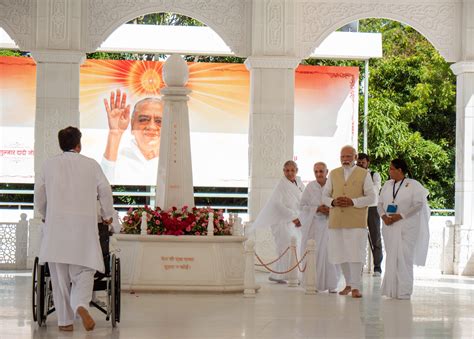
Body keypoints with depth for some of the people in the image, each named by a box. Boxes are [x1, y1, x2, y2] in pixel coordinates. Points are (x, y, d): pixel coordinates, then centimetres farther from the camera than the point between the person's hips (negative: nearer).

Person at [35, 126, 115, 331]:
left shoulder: (50, 164, 8)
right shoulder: (91, 165, 4)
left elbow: (39, 193, 15)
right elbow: (105, 190, 6)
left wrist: (44, 215, 33)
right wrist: (107, 215, 23)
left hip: (56, 224, 1)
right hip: (84, 225, -1)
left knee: (60, 275, 7)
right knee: (84, 270, 2)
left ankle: (65, 321, 7)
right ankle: (81, 305, -26)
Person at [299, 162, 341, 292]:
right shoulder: (310, 187, 4)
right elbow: (302, 206, 3)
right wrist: (317, 209, -10)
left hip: (329, 224, -1)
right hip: (313, 226, 1)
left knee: (329, 253, -8)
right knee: (313, 254, -5)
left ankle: (331, 284, 1)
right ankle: (313, 283, 2)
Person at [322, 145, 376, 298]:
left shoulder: (364, 174, 5)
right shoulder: (333, 174, 14)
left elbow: (371, 197, -1)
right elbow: (324, 195, 14)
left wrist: (353, 202, -15)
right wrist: (333, 202, -8)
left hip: (356, 221, -3)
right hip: (337, 221, 3)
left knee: (356, 253, -9)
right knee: (342, 253, 7)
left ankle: (355, 286, -6)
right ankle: (348, 284, 19)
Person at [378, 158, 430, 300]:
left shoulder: (413, 185, -3)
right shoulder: (387, 185, 13)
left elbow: (419, 204, -11)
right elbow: (380, 203, 12)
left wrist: (399, 216, -16)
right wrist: (384, 217, -8)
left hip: (406, 227, -5)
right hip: (389, 227, 5)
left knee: (403, 257, -8)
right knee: (391, 257, 4)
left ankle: (403, 291, -4)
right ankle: (391, 290, 9)